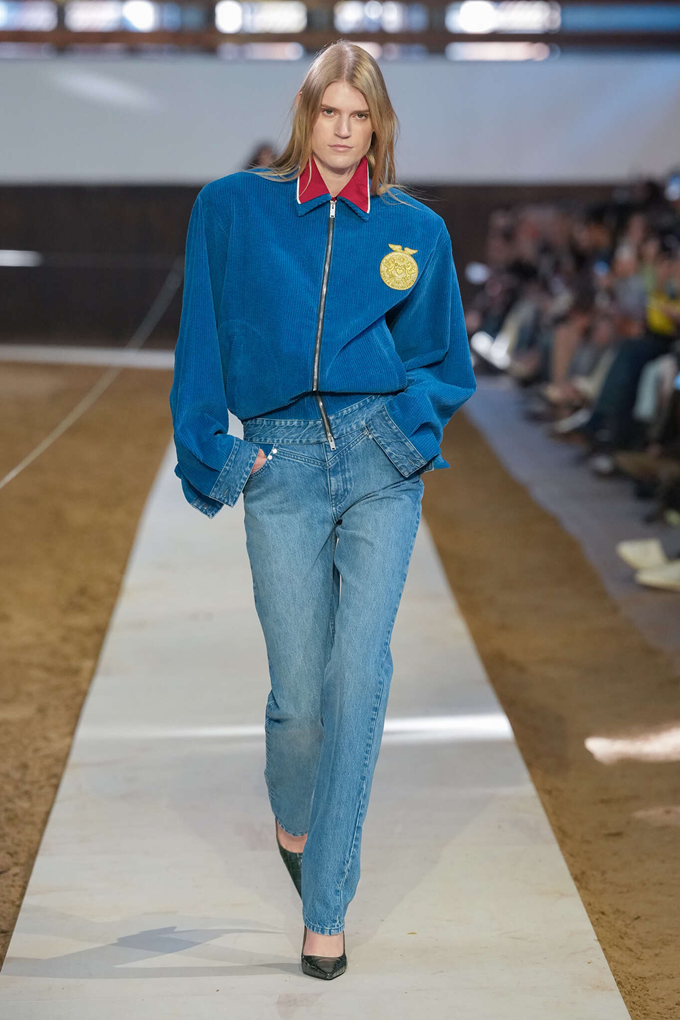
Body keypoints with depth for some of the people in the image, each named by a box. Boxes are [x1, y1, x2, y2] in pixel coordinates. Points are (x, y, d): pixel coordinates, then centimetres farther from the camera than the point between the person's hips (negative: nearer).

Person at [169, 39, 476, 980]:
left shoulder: (416, 229, 9)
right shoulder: (233, 209, 7)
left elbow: (449, 364, 17)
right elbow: (202, 351, 9)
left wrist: (411, 418, -2)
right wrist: (212, 459, 2)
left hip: (381, 464, 1)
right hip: (282, 467, 0)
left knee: (360, 674, -9)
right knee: (300, 693, 0)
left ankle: (326, 908, 0)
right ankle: (293, 823, 35)